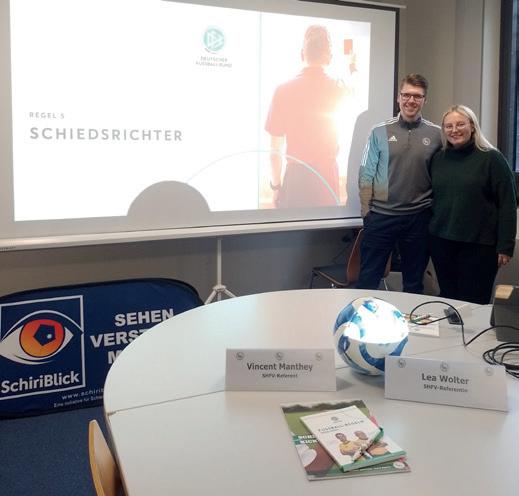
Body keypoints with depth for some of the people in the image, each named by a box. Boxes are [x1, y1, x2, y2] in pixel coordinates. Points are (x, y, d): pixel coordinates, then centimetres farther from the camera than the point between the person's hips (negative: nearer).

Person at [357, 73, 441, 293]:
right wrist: (366, 210, -4)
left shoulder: (436, 134, 2)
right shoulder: (380, 131, 0)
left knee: (414, 282, 14)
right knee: (368, 279, 5)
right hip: (380, 215, -1)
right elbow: (366, 174, 0)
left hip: (418, 217, 1)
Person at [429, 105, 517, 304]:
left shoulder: (492, 158, -6)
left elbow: (507, 205, -8)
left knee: (473, 303, 3)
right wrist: (427, 232, 8)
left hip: (479, 245, -4)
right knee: (447, 299, 13)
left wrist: (505, 246, -11)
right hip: (442, 242, 4)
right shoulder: (438, 158, 7)